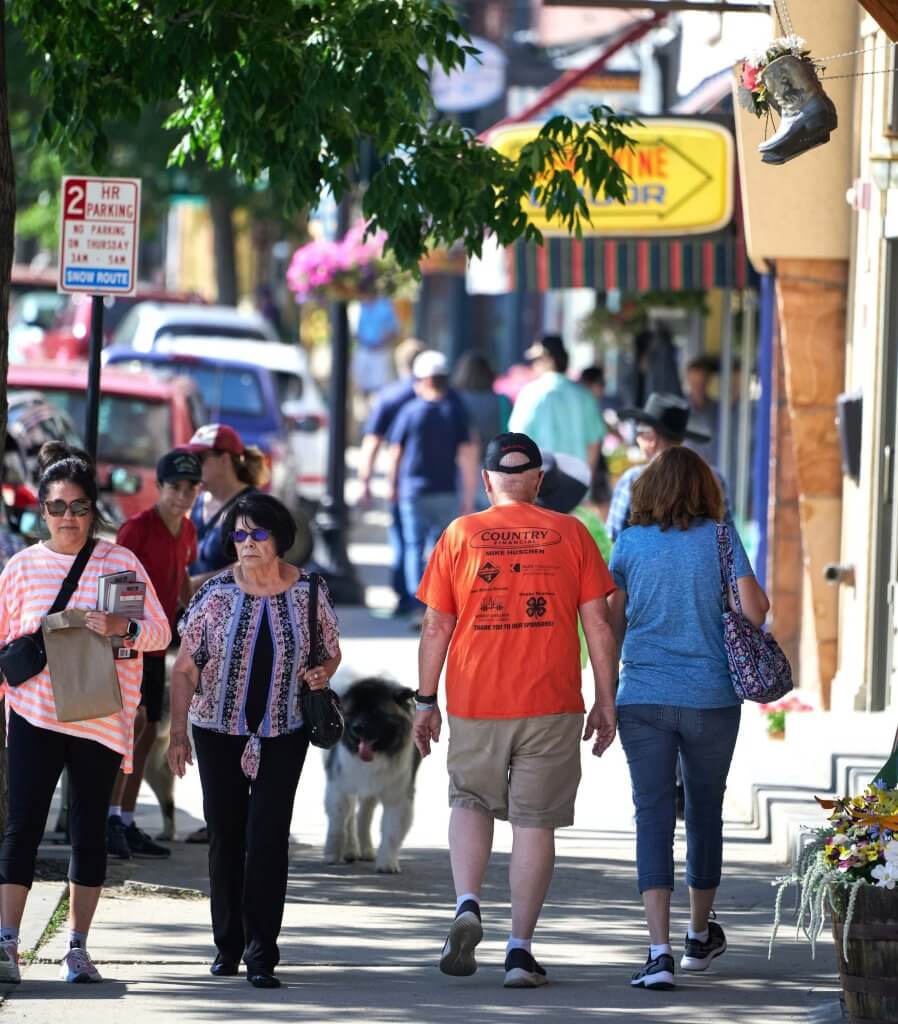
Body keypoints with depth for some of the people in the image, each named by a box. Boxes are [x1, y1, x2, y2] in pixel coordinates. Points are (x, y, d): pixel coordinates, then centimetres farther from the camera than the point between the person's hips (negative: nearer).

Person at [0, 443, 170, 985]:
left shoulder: (120, 562, 2)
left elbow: (161, 632, 1)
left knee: (90, 828, 6)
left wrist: (124, 627, -18)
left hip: (102, 714, 1)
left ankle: (78, 948, 14)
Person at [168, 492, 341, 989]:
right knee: (225, 835, 7)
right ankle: (228, 944, 22)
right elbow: (185, 668, -1)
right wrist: (178, 732, -5)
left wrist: (321, 672, -11)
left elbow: (331, 651, 12)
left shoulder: (307, 591, -2)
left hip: (283, 734, -1)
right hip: (219, 730, 1)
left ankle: (261, 954, -8)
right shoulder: (215, 593, -5)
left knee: (269, 838, -9)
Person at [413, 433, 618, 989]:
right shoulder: (570, 533, 2)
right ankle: (521, 949, 3)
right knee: (535, 821, 5)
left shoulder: (460, 535, 2)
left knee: (471, 802, 20)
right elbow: (598, 624, 0)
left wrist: (427, 702, 10)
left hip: (475, 705, 1)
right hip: (550, 706, -1)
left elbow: (436, 627, 2)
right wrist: (606, 702, 6)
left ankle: (468, 906, -2)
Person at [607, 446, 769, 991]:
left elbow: (612, 624, 8)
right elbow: (754, 610, -10)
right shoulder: (720, 538, -3)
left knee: (654, 814, -3)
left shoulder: (631, 544, 2)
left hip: (643, 698, 0)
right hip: (711, 697, 0)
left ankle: (660, 953, -16)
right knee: (705, 810, 18)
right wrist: (758, 599, 14)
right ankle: (700, 936, 34)